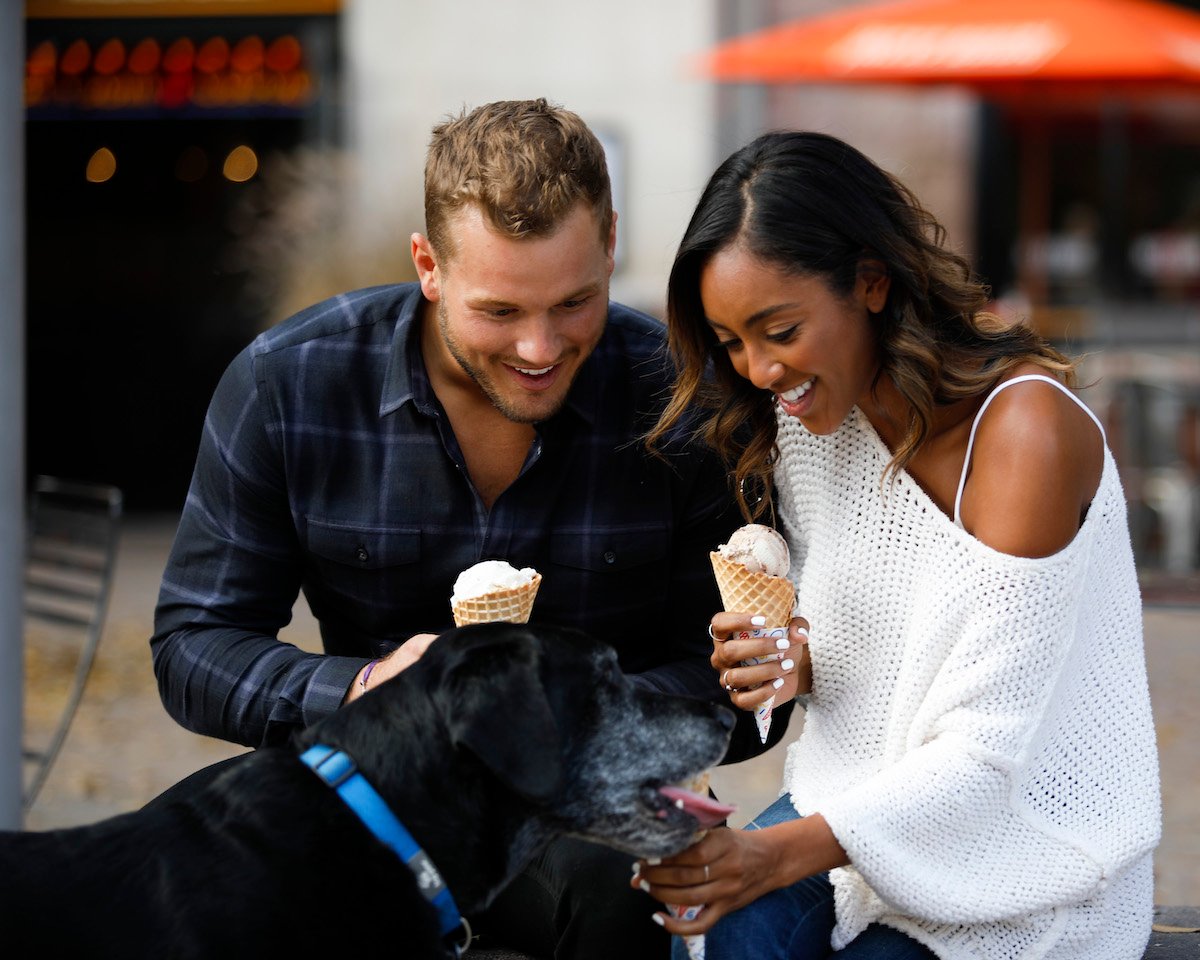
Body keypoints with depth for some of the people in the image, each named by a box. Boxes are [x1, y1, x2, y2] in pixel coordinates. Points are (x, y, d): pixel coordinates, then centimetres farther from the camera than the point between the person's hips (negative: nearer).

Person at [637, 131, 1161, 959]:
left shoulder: (1026, 428, -21)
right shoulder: (808, 414, 1)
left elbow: (983, 758, -22)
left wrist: (784, 852, -31)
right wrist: (797, 663, -11)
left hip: (1029, 846, -5)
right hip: (871, 790, 5)